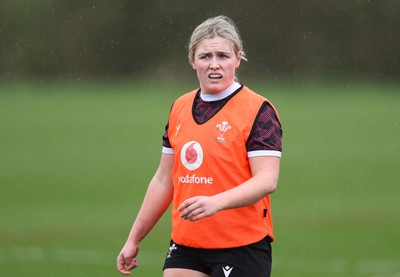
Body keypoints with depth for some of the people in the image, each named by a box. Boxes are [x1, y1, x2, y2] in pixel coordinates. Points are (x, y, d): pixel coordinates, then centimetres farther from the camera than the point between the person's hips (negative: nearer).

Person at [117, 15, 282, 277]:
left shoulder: (258, 110, -7)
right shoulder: (179, 108, 12)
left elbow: (267, 180, -17)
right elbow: (164, 181, 19)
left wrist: (217, 202, -33)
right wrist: (134, 239, 20)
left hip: (242, 248, -6)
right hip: (184, 246, 6)